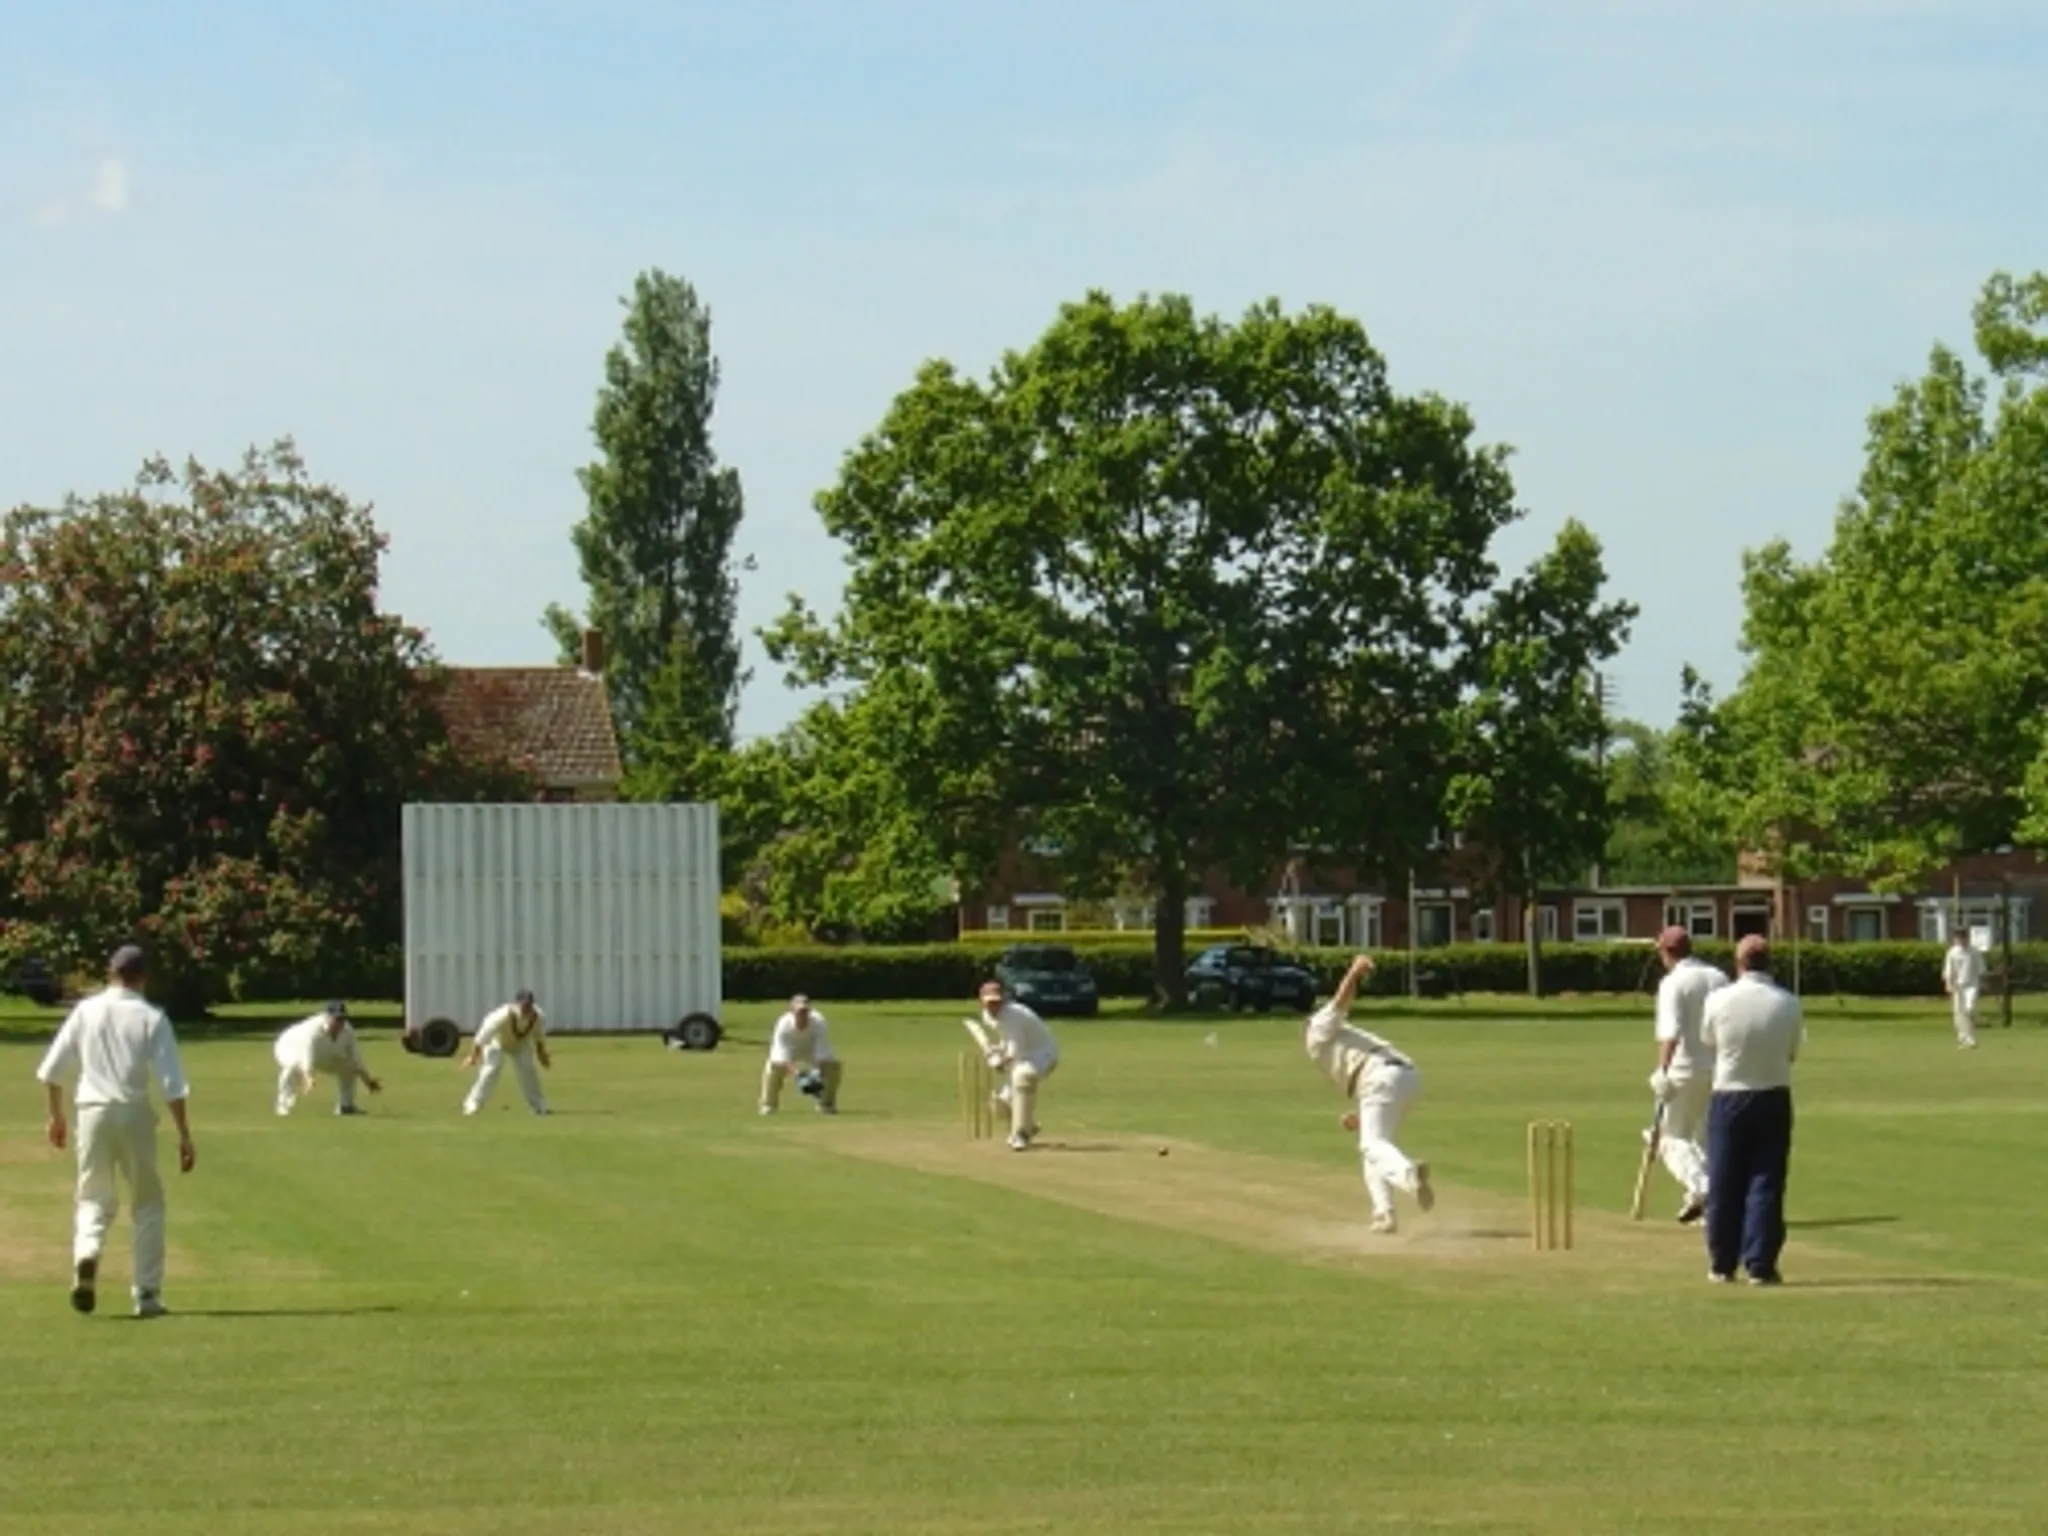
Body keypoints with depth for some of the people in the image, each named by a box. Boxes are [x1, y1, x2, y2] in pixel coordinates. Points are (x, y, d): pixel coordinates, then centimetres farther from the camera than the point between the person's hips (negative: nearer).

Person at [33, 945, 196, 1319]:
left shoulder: (87, 1011, 4)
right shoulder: (151, 1017, -3)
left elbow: (53, 1069, 7)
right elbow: (172, 1084, -9)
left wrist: (56, 1116, 20)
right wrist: (184, 1136, -7)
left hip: (93, 1110, 2)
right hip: (134, 1113, -2)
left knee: (95, 1199, 13)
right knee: (147, 1204, 11)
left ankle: (86, 1254, -18)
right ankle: (147, 1295, 8)